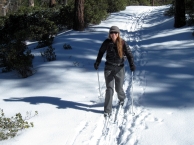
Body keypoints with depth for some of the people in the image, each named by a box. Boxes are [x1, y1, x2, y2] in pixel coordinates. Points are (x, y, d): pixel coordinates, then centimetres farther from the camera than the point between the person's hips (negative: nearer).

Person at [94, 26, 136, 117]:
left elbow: (129, 54, -6)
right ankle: (107, 110, -1)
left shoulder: (122, 43, -8)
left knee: (119, 88, 12)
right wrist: (97, 63, 9)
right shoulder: (107, 42, -5)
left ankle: (122, 98, 49)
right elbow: (101, 52, 10)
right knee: (109, 89, -8)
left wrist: (132, 65, -19)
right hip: (109, 68, 0)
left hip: (119, 68, 0)